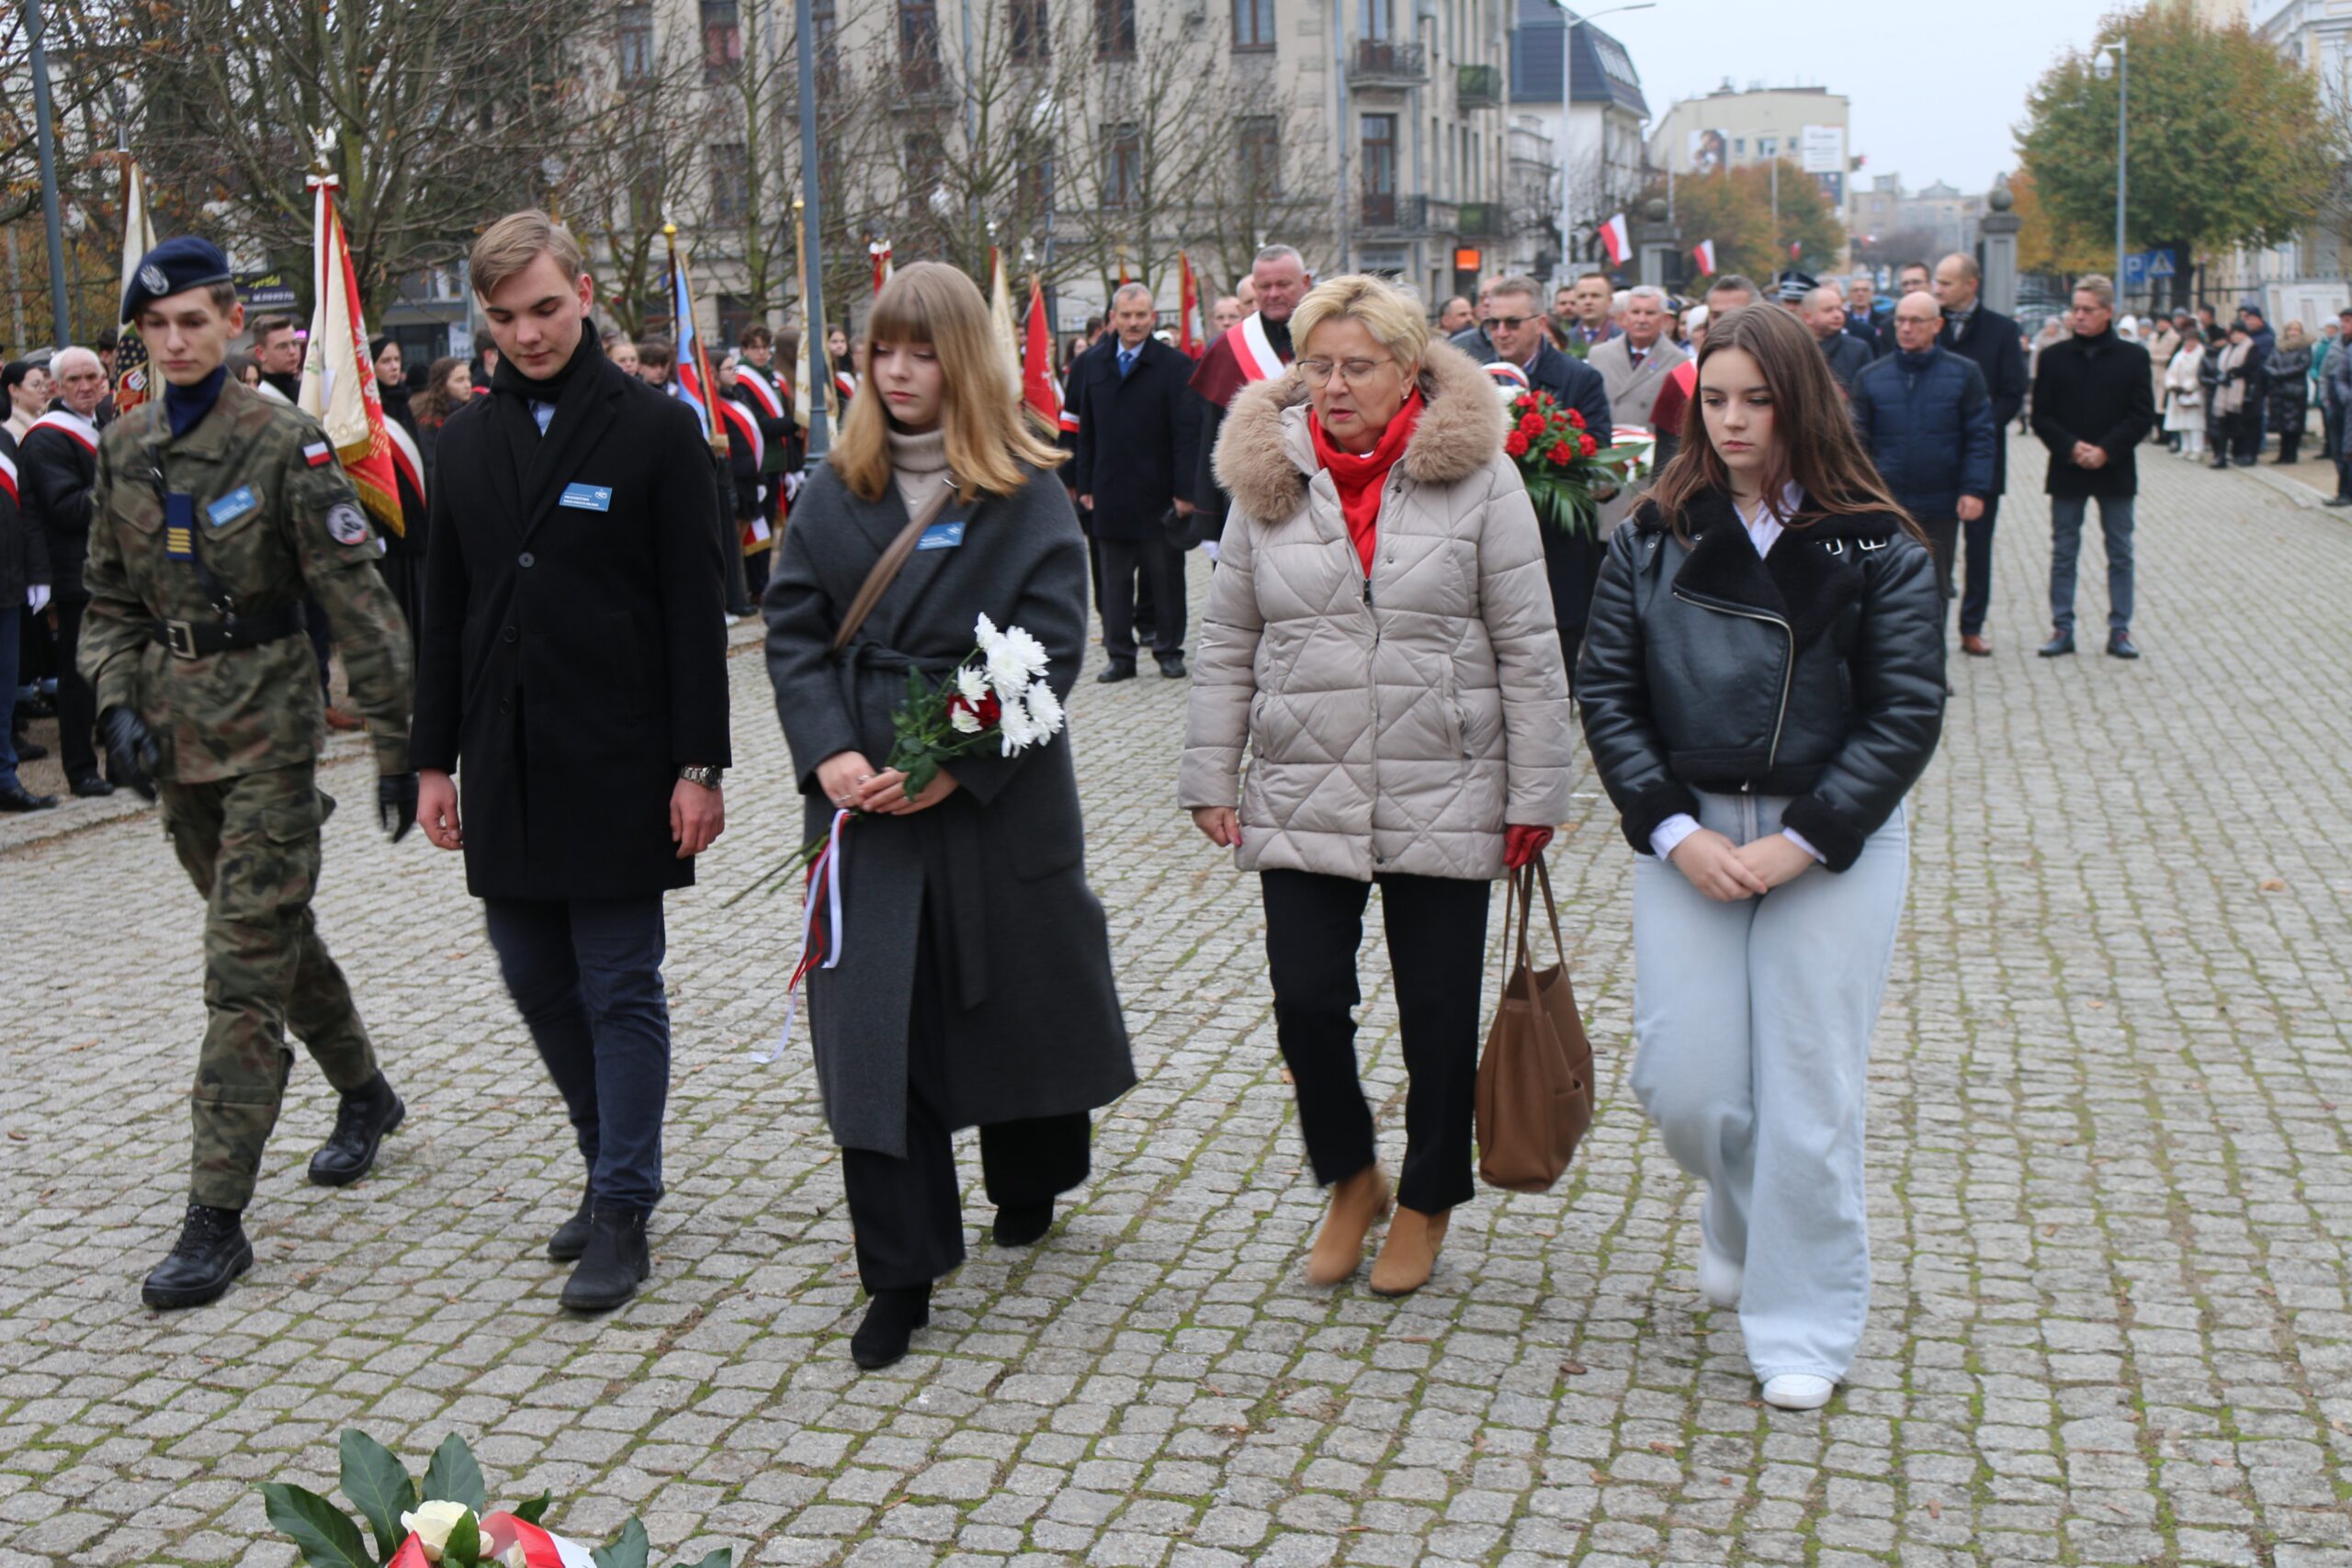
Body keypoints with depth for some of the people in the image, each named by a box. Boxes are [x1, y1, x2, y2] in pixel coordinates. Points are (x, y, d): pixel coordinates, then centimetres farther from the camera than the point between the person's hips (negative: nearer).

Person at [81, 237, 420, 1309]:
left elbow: (356, 600, -12)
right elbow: (109, 600, 13)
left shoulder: (283, 443, -12)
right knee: (273, 933, 19)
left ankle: (217, 1218, -3)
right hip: (175, 730, 6)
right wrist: (119, 706, -3)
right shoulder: (125, 450, 7)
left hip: (266, 727, -6)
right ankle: (365, 1095, 41)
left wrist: (398, 743, -14)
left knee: (244, 966, -7)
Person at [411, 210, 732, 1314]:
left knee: (620, 992, 0)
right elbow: (444, 612, 13)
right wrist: (435, 758, 10)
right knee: (538, 983, 12)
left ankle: (622, 1213, 10)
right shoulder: (466, 442, 10)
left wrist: (698, 765, -11)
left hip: (617, 767, -5)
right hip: (505, 768, 5)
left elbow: (694, 611, -7)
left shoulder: (656, 429, -5)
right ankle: (612, 1161, 30)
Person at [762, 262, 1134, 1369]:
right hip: (861, 802, 2)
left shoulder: (1025, 493, -3)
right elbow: (794, 629, 4)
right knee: (873, 1021, -2)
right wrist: (829, 752, -13)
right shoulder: (836, 489, 7)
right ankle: (900, 1273, 6)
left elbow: (1049, 645, -10)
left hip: (996, 794, -2)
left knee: (1017, 995, 14)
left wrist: (954, 767, -19)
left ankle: (1029, 1181, 43)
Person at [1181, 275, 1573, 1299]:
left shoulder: (1477, 477, -4)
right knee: (1306, 1001, 0)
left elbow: (1527, 648, -2)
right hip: (1301, 800, 2)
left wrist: (1535, 793, -3)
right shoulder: (1267, 477, 3)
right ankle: (1349, 1178, 27)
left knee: (1438, 1014, 9)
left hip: (1443, 800, -2)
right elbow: (1228, 646, 10)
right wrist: (1211, 778, 7)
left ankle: (1427, 1199, 31)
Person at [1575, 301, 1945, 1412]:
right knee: (1682, 1083, 0)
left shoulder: (1877, 547, -3)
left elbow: (1907, 715, -6)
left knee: (1810, 1091, 0)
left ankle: (1804, 1329, 17)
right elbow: (1606, 691, 2)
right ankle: (1738, 1212, 36)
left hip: (1832, 844, -2)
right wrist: (1673, 831, -9)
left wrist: (1798, 843, -14)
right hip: (1685, 834, 2)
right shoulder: (1657, 536, 3)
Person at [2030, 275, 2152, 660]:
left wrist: (2106, 450, -14)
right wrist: (2071, 447, -14)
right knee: (2063, 553, 4)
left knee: (2120, 554, 4)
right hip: (2066, 470, 1)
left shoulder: (2133, 357, 1)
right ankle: (2062, 628, 10)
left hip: (2115, 470, -1)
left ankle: (2119, 629, 10)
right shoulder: (2054, 356, 3)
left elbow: (2142, 415, -2)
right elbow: (2041, 416, 1)